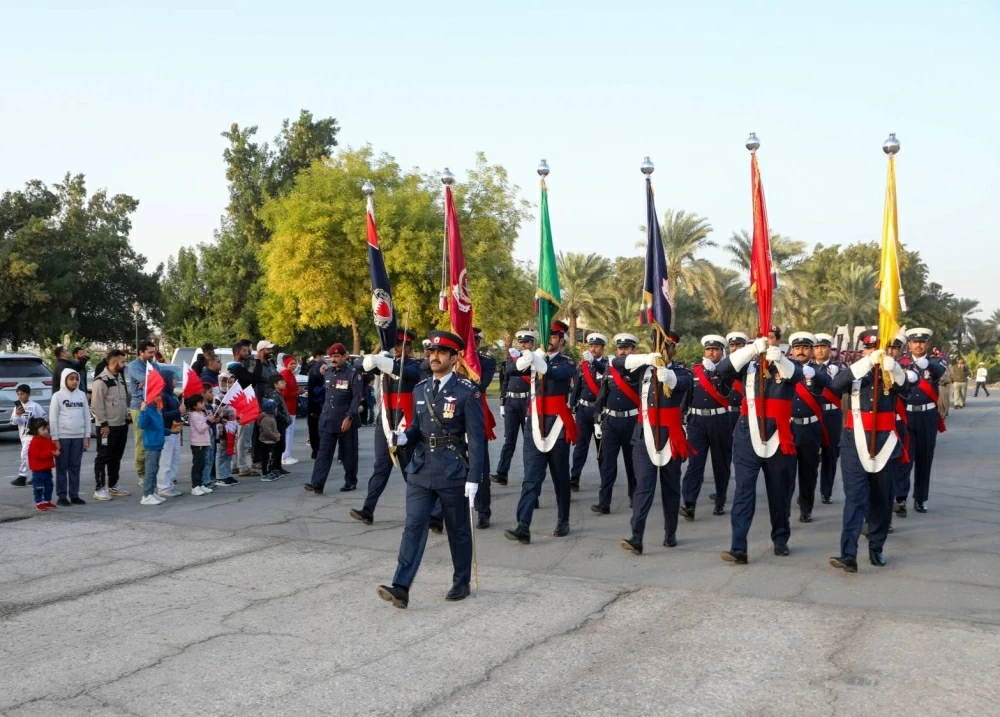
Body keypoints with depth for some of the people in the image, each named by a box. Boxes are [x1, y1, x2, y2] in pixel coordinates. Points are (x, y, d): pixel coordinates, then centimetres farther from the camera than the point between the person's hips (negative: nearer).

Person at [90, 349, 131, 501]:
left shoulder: (120, 378, 12)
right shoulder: (101, 380, -16)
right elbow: (96, 404, -18)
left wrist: (126, 418, 14)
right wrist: (104, 424, -18)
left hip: (121, 425, 8)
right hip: (107, 426, -8)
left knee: (116, 457, 14)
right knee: (103, 457, -2)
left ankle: (113, 486, 24)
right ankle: (99, 488, 3)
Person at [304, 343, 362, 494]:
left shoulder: (353, 373, -9)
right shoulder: (328, 372, 10)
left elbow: (357, 397, -13)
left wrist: (349, 417, -19)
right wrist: (325, 413, 16)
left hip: (345, 419, -5)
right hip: (327, 420, 5)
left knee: (348, 453, 6)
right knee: (324, 452, -3)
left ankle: (351, 482, 19)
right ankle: (317, 483, -8)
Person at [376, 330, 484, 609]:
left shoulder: (468, 392, -10)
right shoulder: (421, 389, 8)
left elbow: (475, 438, -12)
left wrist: (473, 479, -16)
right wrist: (404, 437, -7)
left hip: (453, 473, -4)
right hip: (421, 471, 4)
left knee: (458, 530, 10)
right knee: (414, 526, -4)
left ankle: (461, 583, 26)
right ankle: (401, 588, -8)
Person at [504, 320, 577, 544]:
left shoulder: (567, 363, -3)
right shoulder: (535, 358, 10)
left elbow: (556, 373, -26)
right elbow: (513, 368, -6)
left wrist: (537, 361, -44)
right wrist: (523, 361, -28)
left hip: (557, 426, -2)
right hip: (534, 426, 2)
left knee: (560, 478, 10)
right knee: (531, 478, -5)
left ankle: (563, 522, 25)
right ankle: (523, 527, -12)